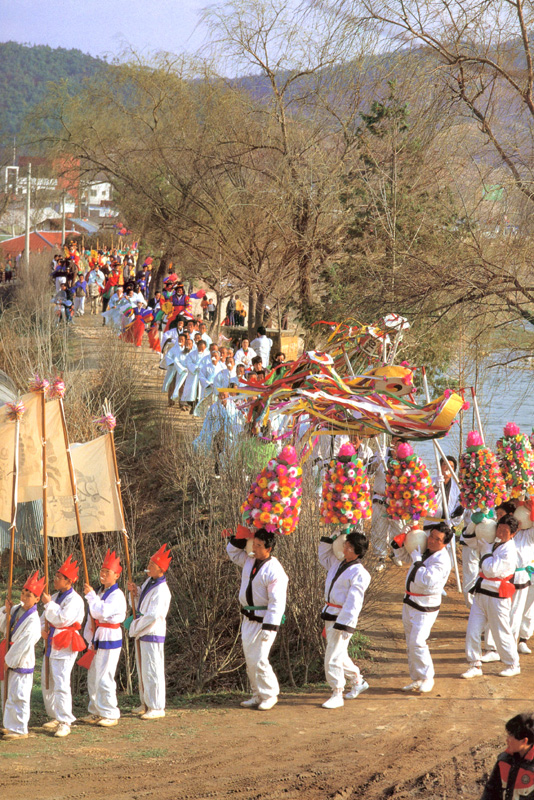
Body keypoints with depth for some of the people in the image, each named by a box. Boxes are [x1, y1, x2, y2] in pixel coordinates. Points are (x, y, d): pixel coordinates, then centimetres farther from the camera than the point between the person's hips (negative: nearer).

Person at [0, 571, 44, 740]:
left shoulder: (33, 620, -20)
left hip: (22, 663, -9)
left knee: (17, 697, -4)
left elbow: (24, 645, -21)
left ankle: (20, 729, 4)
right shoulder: (17, 609, 5)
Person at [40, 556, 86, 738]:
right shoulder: (56, 596, 14)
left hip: (64, 647, -10)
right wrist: (43, 629, 0)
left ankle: (64, 723, -12)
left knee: (61, 683, -14)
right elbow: (45, 617, 21)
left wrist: (49, 603, -16)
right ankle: (55, 717, 26)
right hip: (51, 644, 10)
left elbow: (62, 619, -23)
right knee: (46, 682, 15)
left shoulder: (74, 600, -14)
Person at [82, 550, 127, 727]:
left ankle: (110, 715, 0)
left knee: (104, 679, -9)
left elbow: (102, 612, -30)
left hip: (110, 641, -9)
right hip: (97, 640, 9)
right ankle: (96, 712, 24)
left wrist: (90, 595, -20)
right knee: (92, 677, 14)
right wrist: (90, 640, 19)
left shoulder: (117, 595, -15)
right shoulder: (100, 592, 14)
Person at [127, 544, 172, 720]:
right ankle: (146, 704, 28)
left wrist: (134, 627, -15)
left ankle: (157, 707, 4)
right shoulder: (149, 582, 7)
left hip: (152, 634, -10)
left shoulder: (161, 590, -21)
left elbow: (152, 616, -26)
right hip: (141, 633, 10)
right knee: (142, 670, 17)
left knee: (152, 671, -4)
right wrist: (136, 591, 3)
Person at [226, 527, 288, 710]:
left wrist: (269, 627, -24)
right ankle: (258, 695, 21)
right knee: (250, 659, 11)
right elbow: (232, 551, 25)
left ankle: (270, 695, 5)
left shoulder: (275, 571, -18)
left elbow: (277, 602, -20)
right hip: (248, 619, 8)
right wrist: (240, 537, 6)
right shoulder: (249, 561, 6)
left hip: (264, 620, -8)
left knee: (258, 660, -11)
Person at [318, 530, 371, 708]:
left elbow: (353, 601, -20)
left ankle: (337, 695, 1)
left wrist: (344, 625, -24)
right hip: (330, 615, 9)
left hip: (343, 618, -9)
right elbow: (323, 557, 28)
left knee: (333, 657, -8)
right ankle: (357, 681, 37)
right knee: (339, 654, 19)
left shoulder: (359, 573, -16)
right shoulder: (338, 564, 9)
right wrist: (328, 540, 13)